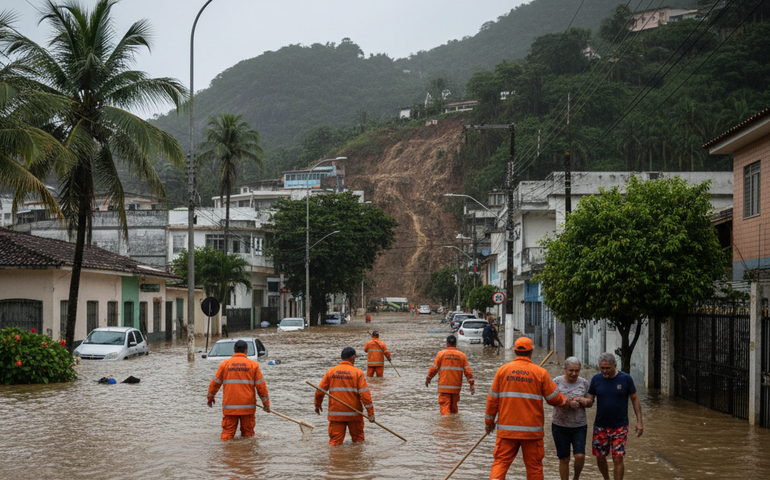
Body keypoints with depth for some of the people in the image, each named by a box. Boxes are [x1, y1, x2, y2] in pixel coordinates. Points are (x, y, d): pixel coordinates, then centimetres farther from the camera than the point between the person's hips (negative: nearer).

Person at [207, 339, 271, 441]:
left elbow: (215, 383, 9)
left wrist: (210, 397, 26)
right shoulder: (253, 365, 1)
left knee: (227, 433, 3)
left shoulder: (224, 364, 2)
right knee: (248, 433, 9)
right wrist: (266, 403, 10)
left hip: (229, 406, 0)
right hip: (248, 406, 0)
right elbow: (261, 386, 2)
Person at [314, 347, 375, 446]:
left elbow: (320, 390, 5)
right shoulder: (358, 373, -6)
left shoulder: (330, 371, 2)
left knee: (335, 440, 3)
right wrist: (370, 411, -10)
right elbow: (365, 394, -12)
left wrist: (318, 404, 22)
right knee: (358, 439, 15)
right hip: (354, 414, -1)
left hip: (335, 414, 1)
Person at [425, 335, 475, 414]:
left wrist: (428, 379, 14)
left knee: (444, 406, -6)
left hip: (444, 386, -3)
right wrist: (472, 384, 6)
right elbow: (467, 371, 2)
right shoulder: (462, 355, 4)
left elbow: (434, 368, 0)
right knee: (454, 406, 17)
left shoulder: (441, 354, -2)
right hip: (456, 387, 3)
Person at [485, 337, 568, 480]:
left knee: (500, 461, 1)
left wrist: (489, 421, 16)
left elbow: (492, 398, 5)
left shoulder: (503, 370, 1)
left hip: (507, 428, 1)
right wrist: (565, 401, 26)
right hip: (532, 429, -1)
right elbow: (554, 399, 3)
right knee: (534, 465, 9)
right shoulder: (540, 373, -3)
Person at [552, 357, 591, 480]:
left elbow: (589, 403, 7)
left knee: (580, 456, -11)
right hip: (560, 425, -1)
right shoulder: (557, 382, -5)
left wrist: (582, 400, -16)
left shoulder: (584, 383, 1)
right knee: (564, 459, 3)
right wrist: (569, 403, -27)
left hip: (579, 426, 1)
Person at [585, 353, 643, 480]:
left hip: (619, 426, -3)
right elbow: (589, 401, 3)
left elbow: (635, 399, 1)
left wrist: (639, 421, -2)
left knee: (617, 458, -6)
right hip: (600, 426, 3)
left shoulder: (625, 379, -6)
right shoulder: (596, 379, 0)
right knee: (600, 457, 8)